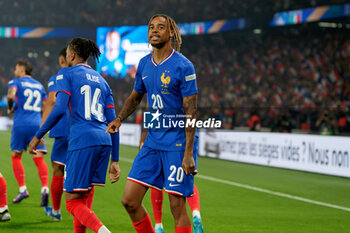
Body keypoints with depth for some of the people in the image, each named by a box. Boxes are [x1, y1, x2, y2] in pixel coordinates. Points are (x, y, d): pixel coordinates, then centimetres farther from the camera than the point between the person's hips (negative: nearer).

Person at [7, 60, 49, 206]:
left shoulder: (15, 82, 3)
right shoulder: (39, 85, 19)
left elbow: (11, 95, -18)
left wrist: (10, 109, 0)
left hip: (21, 124, -3)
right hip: (37, 124, 3)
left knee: (16, 156, 12)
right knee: (39, 159, -3)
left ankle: (23, 189, 4)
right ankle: (45, 188, -23)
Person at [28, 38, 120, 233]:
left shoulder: (66, 74, 6)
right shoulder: (101, 81, 21)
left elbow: (59, 109, -10)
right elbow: (113, 122, 15)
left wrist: (38, 136, 0)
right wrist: (115, 160, 16)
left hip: (82, 140, -6)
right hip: (104, 141, 6)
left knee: (73, 202, -5)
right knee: (85, 197, 17)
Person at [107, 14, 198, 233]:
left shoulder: (183, 66, -12)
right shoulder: (144, 64, 8)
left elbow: (190, 112, -14)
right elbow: (136, 96, 25)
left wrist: (188, 154, -19)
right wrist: (119, 119, 7)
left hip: (177, 143, -7)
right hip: (153, 140, 7)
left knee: (177, 206, -4)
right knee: (129, 200, 2)